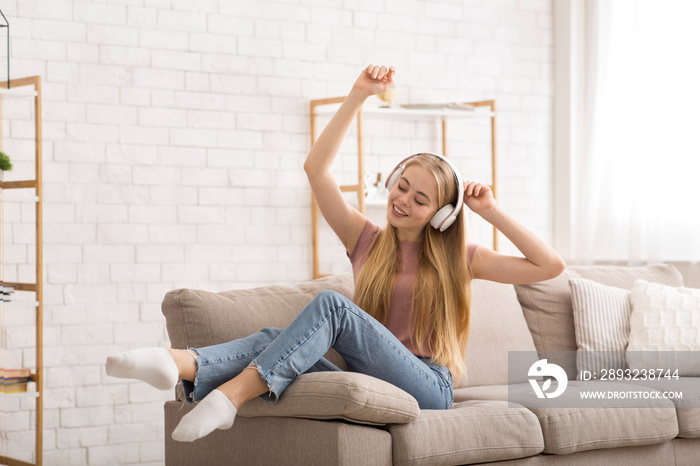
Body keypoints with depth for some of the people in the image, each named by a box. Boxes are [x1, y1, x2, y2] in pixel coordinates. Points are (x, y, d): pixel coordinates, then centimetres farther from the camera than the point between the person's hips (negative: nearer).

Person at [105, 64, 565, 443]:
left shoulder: (456, 258, 14)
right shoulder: (367, 241, 19)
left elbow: (550, 266, 9)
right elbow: (316, 168, 10)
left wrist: (493, 211, 6)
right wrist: (358, 96, 6)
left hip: (427, 389, -3)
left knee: (331, 304, -28)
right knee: (277, 339, -26)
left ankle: (235, 392, -45)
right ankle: (183, 364, -55)